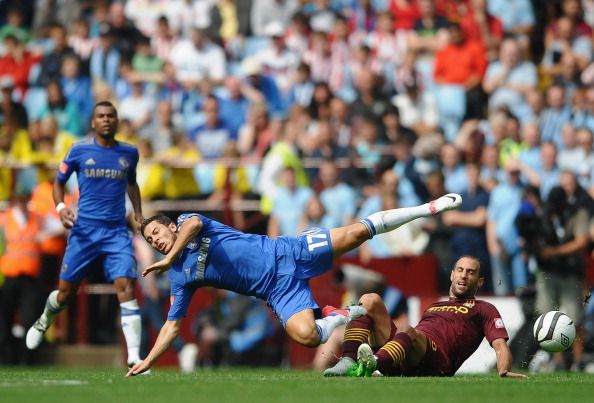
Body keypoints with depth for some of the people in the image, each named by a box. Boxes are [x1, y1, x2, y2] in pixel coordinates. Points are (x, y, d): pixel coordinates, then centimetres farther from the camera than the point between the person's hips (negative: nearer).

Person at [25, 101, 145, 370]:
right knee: (66, 292, 6)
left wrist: (138, 213, 14)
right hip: (84, 229, -1)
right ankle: (44, 321, 42)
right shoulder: (79, 151, 0)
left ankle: (134, 357, -20)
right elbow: (59, 182, 10)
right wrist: (60, 207, -9)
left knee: (126, 287, -16)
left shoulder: (129, 153, 7)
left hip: (117, 232, 1)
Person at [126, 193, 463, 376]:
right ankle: (346, 315, 9)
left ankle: (428, 208, -1)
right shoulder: (180, 277, 11)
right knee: (307, 336, -22)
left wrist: (170, 257, -21)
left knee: (355, 233, -16)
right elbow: (173, 325, 11)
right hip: (277, 290, 3)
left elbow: (193, 224, -24)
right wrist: (147, 362, 2)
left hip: (284, 254, -3)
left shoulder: (187, 222, 2)